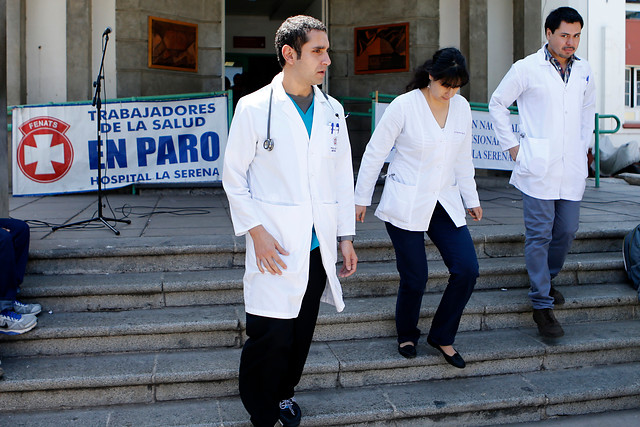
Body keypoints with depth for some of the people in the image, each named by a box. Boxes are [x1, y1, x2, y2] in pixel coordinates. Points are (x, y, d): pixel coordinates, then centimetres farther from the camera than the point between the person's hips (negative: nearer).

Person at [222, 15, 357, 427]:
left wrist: (346, 236, 11)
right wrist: (256, 231, -10)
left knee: (302, 332, 14)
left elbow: (343, 176, 13)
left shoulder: (332, 110, 9)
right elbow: (234, 176, -1)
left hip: (318, 247, 5)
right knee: (271, 335, -5)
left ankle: (284, 392, 39)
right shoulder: (254, 108, -5)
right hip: (275, 249, -4)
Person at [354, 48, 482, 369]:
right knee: (415, 278, -2)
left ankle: (442, 336, 16)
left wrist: (471, 199, 20)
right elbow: (374, 153, -4)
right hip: (406, 206, -5)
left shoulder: (462, 108, 5)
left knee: (467, 270, -5)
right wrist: (361, 198, -1)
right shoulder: (404, 106, -10)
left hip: (445, 204, 5)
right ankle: (406, 336, 27)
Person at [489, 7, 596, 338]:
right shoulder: (527, 69, -3)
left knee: (567, 231, 11)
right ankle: (541, 304, 5)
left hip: (572, 169, 5)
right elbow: (497, 104, 5)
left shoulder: (583, 71, 11)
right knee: (539, 236, -3)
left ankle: (546, 278, 36)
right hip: (539, 169, -5)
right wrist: (512, 146, 0)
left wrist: (583, 147, 17)